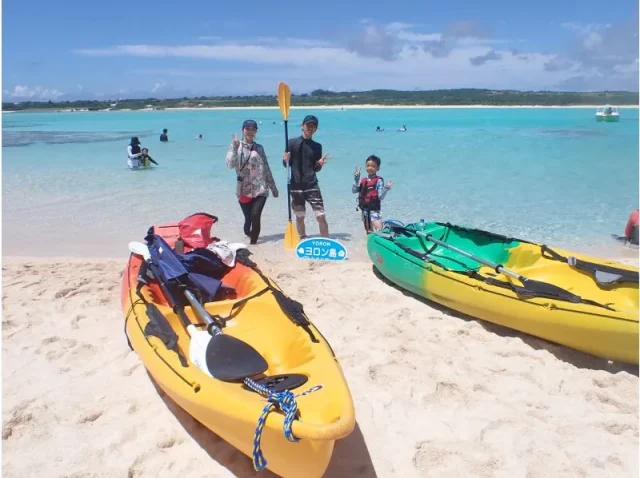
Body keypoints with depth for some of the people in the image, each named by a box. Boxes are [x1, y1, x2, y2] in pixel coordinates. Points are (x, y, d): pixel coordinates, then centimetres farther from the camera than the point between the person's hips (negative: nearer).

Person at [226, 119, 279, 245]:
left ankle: (253, 241, 0)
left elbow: (266, 169, 14)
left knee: (255, 215, -16)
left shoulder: (259, 148, 11)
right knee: (248, 218, 1)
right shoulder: (236, 146, 4)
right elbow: (230, 164, -13)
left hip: (260, 189, 1)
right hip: (244, 190, -1)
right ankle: (248, 235, 29)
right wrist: (235, 147, -21)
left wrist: (273, 187, 15)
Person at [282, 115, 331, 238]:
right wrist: (285, 160, -18)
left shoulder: (317, 146, 8)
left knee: (321, 216, -7)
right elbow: (285, 164, 4)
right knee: (300, 217, 10)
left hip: (312, 185, 1)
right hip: (296, 186, -1)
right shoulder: (292, 143, 1)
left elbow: (316, 169, 11)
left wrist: (320, 164, -10)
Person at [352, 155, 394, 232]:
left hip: (374, 209, -6)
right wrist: (356, 178, -5)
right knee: (369, 231, 16)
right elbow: (354, 190, -1)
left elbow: (381, 196, -12)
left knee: (380, 230, -21)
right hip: (364, 209, 6)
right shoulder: (363, 180, 8)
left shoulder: (378, 181, -7)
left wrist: (386, 188, -29)